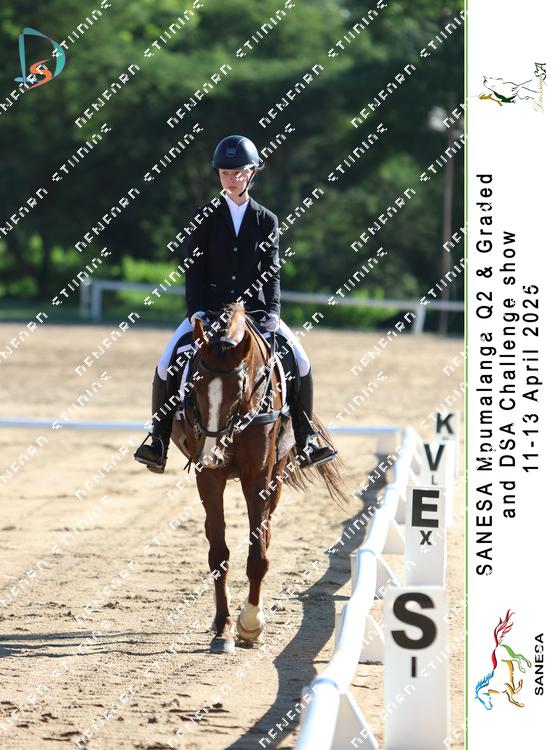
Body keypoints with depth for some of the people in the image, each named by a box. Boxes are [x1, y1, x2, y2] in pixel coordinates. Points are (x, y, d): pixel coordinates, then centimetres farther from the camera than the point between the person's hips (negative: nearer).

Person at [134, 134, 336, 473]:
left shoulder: (267, 220, 6)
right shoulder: (207, 216, 4)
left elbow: (271, 271, 2)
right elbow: (195, 267, 1)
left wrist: (272, 311, -14)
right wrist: (196, 310, -12)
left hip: (254, 308, 0)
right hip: (209, 309, 0)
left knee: (300, 361, -17)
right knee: (167, 363, -20)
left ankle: (306, 439, -5)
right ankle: (158, 442, -8)